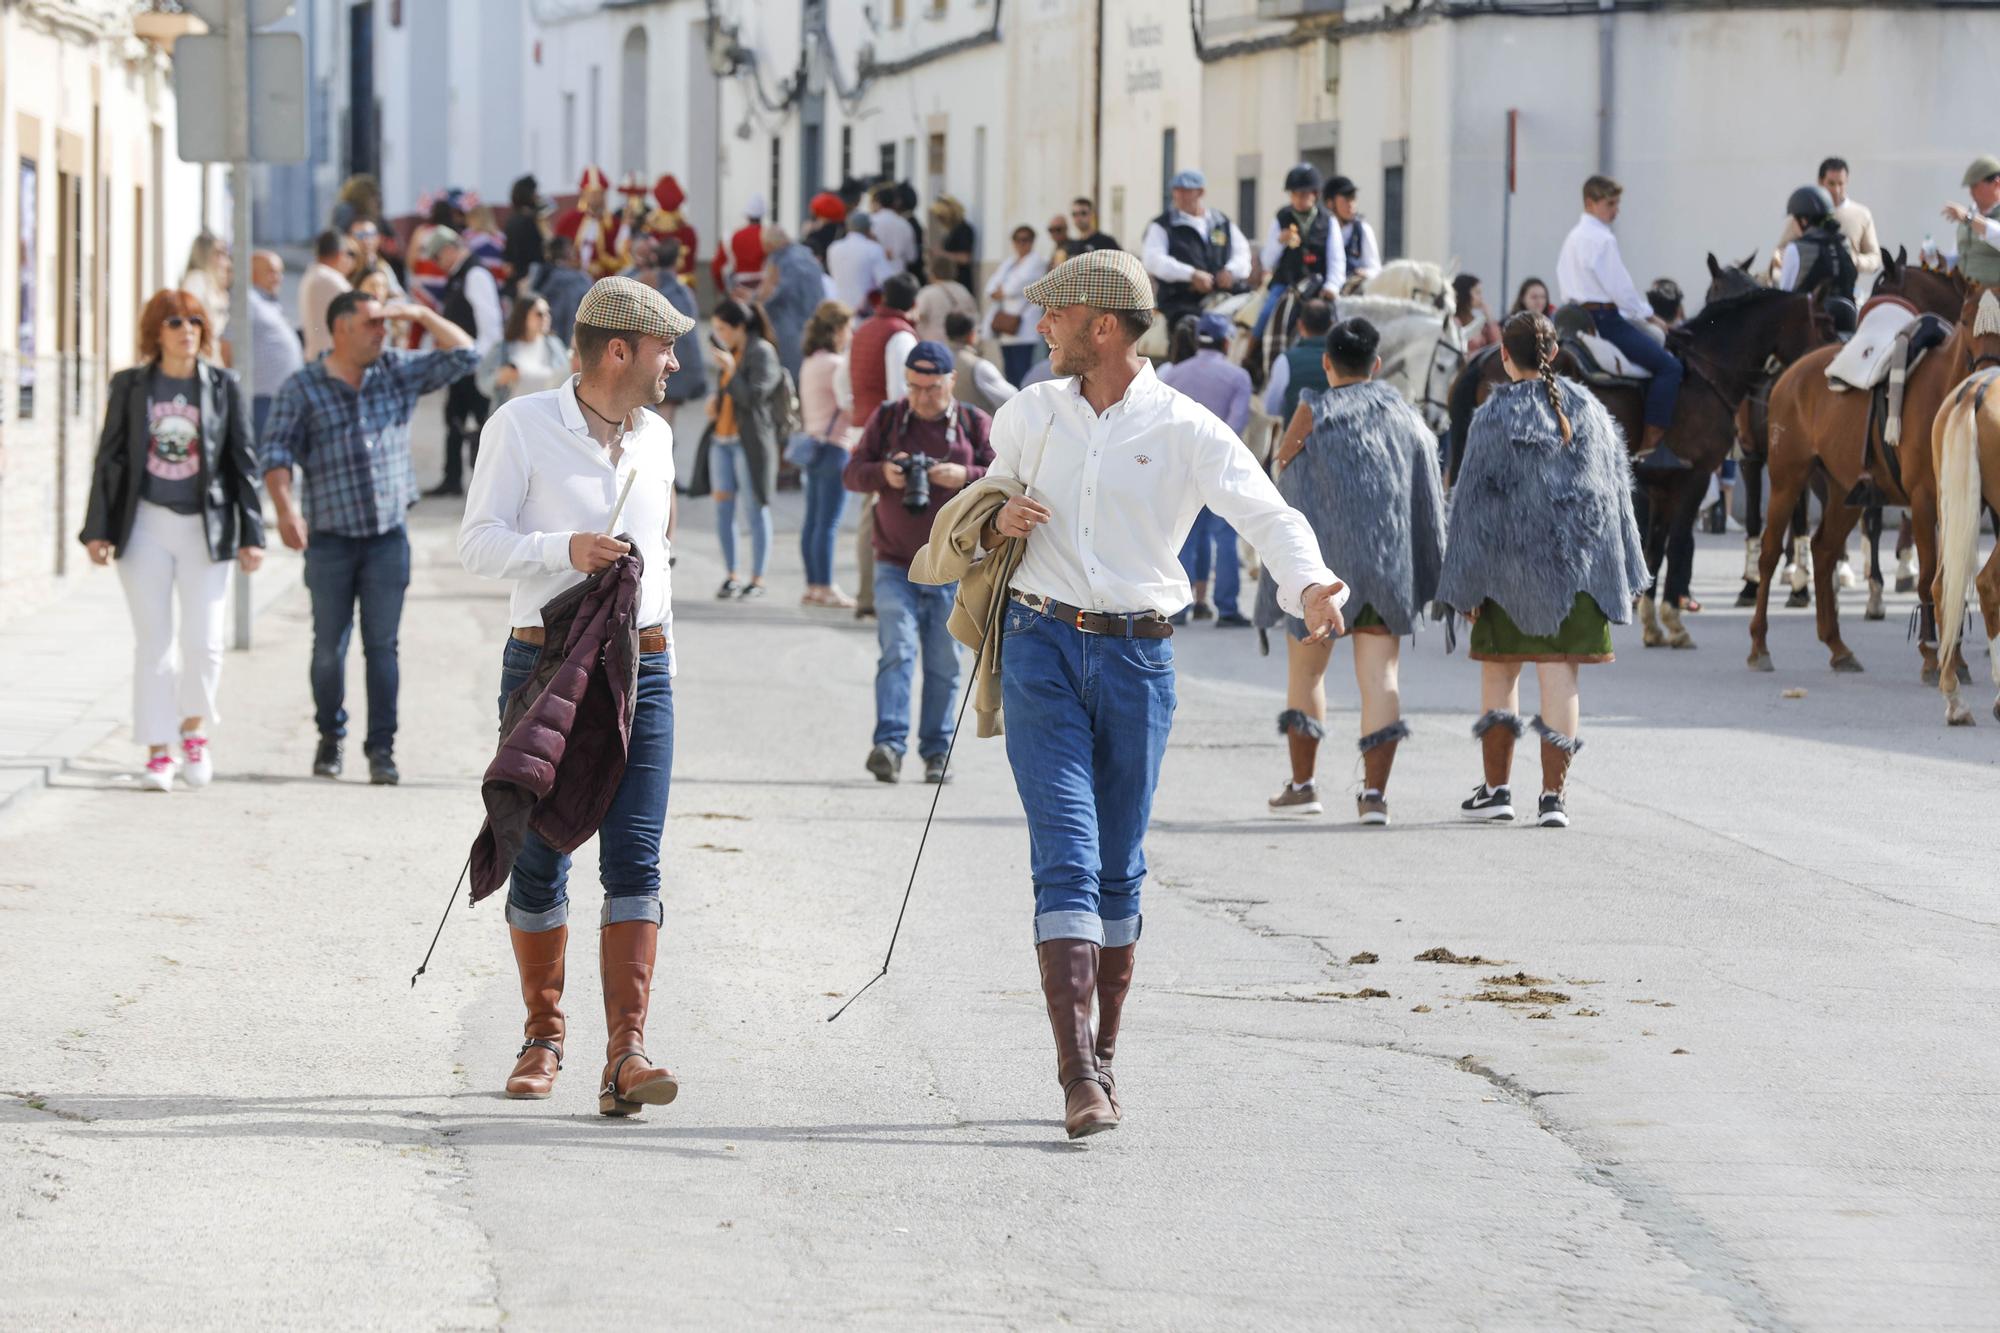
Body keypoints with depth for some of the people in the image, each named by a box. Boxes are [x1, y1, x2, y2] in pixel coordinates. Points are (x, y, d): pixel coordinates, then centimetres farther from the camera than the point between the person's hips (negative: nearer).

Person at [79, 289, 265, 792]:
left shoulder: (222, 386, 2)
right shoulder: (130, 386, 2)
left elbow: (243, 462, 5)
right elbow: (108, 460, 5)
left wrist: (251, 535, 1)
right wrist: (98, 529, 0)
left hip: (204, 527, 0)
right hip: (146, 525, 0)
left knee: (204, 641, -5)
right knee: (153, 642, 3)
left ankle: (194, 729, 20)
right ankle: (159, 751, 10)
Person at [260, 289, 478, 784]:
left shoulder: (399, 372, 8)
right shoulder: (303, 388, -1)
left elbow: (464, 356, 10)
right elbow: (276, 450, -7)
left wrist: (421, 315, -1)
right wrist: (285, 507, -21)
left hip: (388, 536, 1)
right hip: (330, 538, -1)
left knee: (382, 645, -1)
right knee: (329, 647, 5)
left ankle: (381, 748, 2)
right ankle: (330, 738, 23)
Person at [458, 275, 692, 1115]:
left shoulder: (654, 434, 15)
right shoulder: (523, 424, -3)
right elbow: (478, 544, -7)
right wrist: (565, 548, -22)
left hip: (638, 667, 4)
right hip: (544, 666, -3)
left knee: (634, 858, -9)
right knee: (538, 862, 3)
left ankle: (626, 1053, -16)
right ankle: (543, 1037, 21)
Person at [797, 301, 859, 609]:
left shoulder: (810, 365, 15)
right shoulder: (836, 365, -13)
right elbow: (848, 404, -17)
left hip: (813, 442, 9)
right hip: (834, 445, -9)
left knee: (813, 520, 10)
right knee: (829, 521, -7)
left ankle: (813, 585, 14)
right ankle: (825, 587, -6)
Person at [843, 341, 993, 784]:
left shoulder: (974, 424, 4)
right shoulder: (886, 419, 6)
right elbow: (851, 473, 4)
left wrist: (965, 476, -20)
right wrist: (883, 473, -17)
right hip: (895, 565, -1)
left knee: (944, 665, 5)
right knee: (898, 650, -14)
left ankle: (936, 751, 14)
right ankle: (889, 743, -21)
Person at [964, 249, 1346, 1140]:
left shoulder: (1185, 431, -2)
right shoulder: (1028, 416, 8)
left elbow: (1268, 515, -14)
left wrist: (1308, 584, -35)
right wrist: (999, 523, -3)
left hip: (1137, 658, -1)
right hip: (1042, 646, 1)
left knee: (1119, 866, 7)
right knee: (1066, 856, -11)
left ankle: (1103, 1057, 23)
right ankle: (1078, 1077, -19)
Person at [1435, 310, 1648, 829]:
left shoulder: (1494, 416, -7)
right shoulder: (1588, 410, 4)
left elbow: (1473, 499, -6)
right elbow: (1617, 489, 9)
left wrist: (1467, 583, -1)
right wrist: (1622, 574, 16)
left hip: (1510, 561, -2)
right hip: (1579, 562, 2)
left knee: (1499, 673, 12)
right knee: (1560, 674, 1)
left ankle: (1496, 788, 15)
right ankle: (1553, 795, -5)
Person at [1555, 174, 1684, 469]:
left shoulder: (1573, 237, 17)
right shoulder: (1602, 239, -14)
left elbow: (1563, 282, 21)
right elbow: (1619, 287, -17)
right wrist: (1648, 316, -4)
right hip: (1605, 317, -11)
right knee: (1668, 366, -15)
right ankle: (1651, 446, -21)